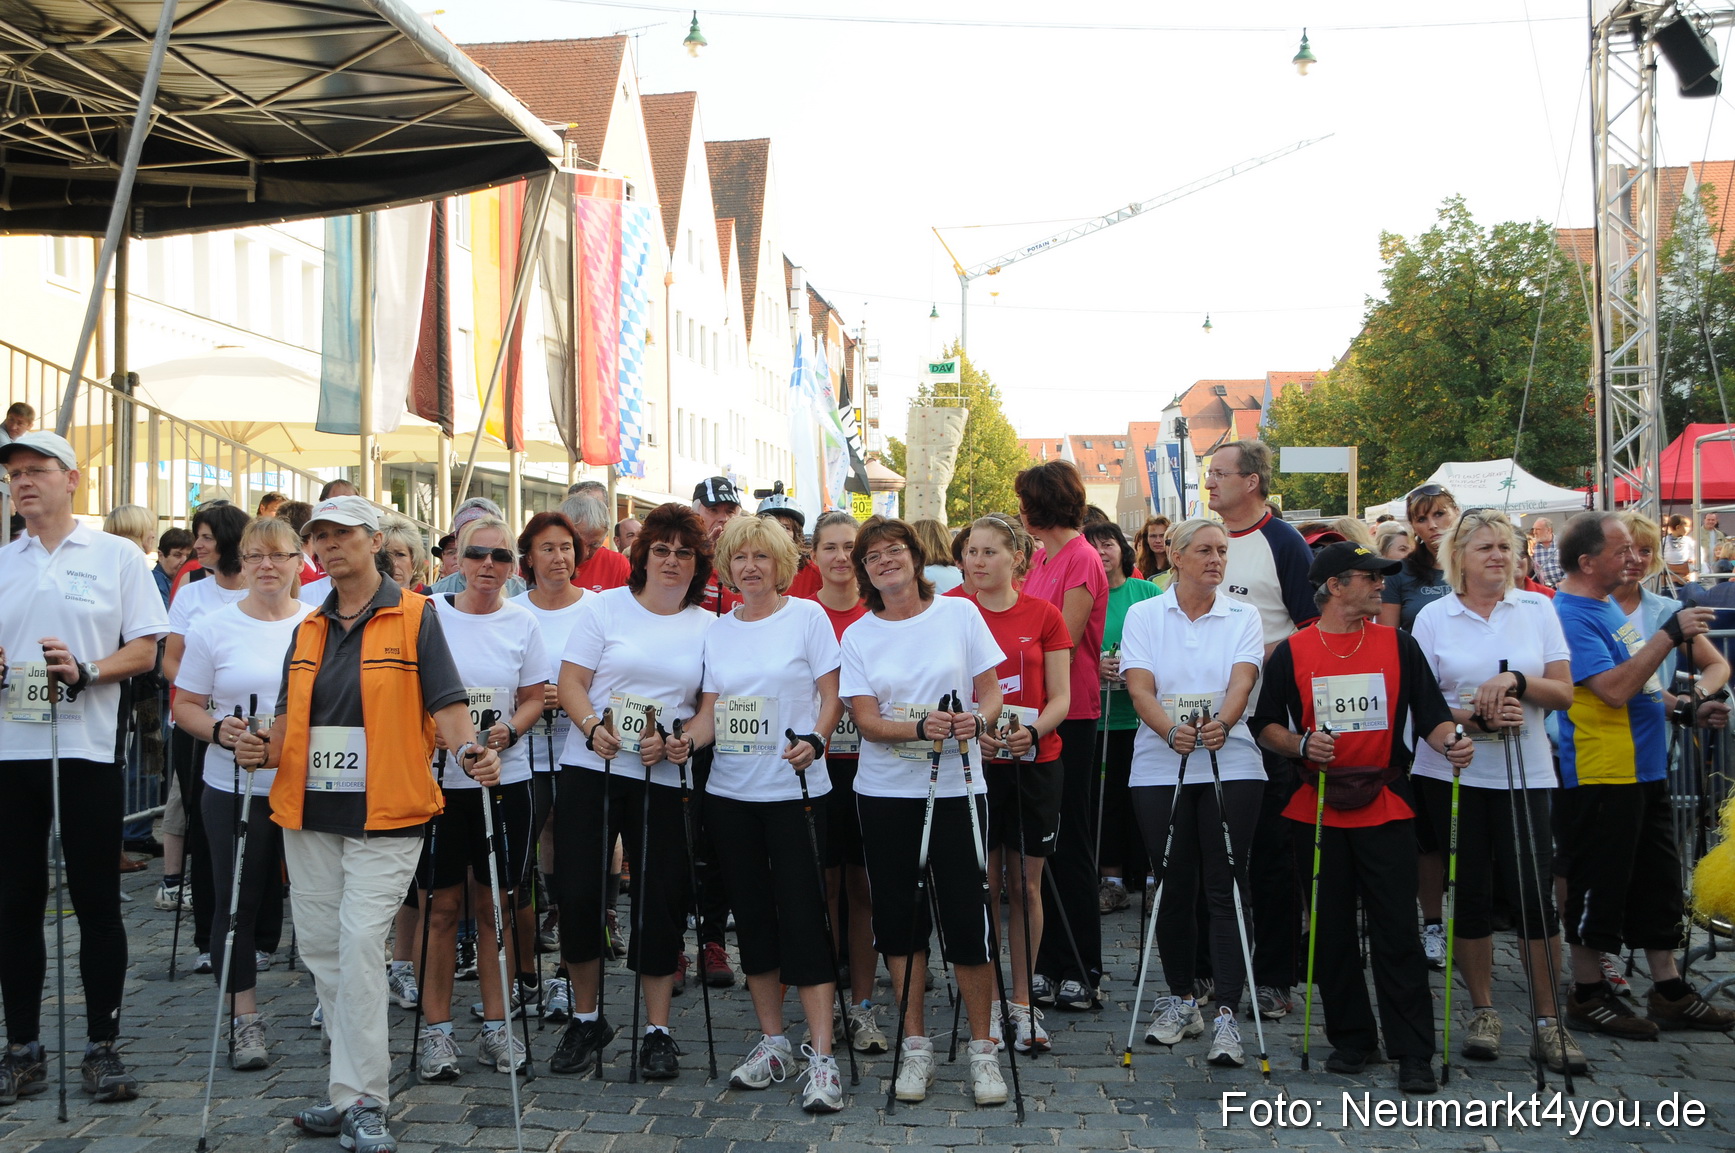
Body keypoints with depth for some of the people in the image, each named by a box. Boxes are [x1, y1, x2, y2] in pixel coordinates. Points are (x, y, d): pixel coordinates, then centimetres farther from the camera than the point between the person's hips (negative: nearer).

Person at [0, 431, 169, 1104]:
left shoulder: (117, 556, 4)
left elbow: (145, 650, -1)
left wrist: (85, 671, -17)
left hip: (86, 747, -3)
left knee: (96, 903, 1)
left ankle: (102, 1047, 9)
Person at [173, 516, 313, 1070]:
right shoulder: (213, 627, 2)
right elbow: (185, 706, 3)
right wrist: (217, 729, -16)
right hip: (236, 789, 0)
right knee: (239, 902, 4)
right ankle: (246, 1019, 15)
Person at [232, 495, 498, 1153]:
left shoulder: (414, 617, -1)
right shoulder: (308, 629, 15)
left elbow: (446, 705, -5)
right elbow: (290, 717, 17)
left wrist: (467, 751, -25)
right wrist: (265, 750, -5)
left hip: (386, 815, -6)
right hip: (309, 812, 6)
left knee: (359, 944, -14)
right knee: (320, 949, 8)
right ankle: (353, 1088, 21)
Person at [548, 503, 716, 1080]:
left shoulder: (708, 627, 8)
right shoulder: (605, 607, 4)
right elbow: (571, 682, 0)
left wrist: (673, 740, -12)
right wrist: (592, 727, -19)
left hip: (663, 779, 1)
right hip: (591, 770, -1)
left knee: (661, 900, 1)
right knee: (577, 893, -2)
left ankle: (657, 1032, 13)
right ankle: (585, 1020, 17)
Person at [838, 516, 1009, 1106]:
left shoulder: (959, 613, 2)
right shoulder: (858, 636, 4)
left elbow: (992, 690, 4)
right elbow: (866, 721, -5)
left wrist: (978, 717, -19)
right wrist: (921, 728, -23)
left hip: (955, 786, -1)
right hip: (886, 792, 2)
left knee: (966, 917, -5)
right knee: (899, 917, 5)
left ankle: (983, 1048, 9)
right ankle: (915, 1047, 17)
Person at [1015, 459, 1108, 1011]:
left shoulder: (1081, 560, -12)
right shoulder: (1042, 558, 15)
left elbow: (1064, 641, -15)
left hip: (1070, 714, -8)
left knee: (1069, 842, -3)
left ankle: (1081, 972, 5)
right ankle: (1049, 966, 17)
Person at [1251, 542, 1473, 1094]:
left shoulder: (1398, 644, 6)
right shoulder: (1292, 652, 3)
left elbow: (1430, 712, 3)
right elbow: (1265, 725, 6)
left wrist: (1449, 742, -17)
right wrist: (1301, 744, -13)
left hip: (1386, 806, 0)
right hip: (1319, 808, 1)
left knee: (1397, 932, -3)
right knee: (1332, 931, 8)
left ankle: (1413, 1053, 1)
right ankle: (1351, 1038, 21)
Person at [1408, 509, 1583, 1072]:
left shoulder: (1538, 608, 6)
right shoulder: (1433, 617, 2)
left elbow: (1563, 693, 2)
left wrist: (1516, 680, -17)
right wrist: (1477, 716, -17)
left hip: (1523, 772, 0)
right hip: (1453, 772, 0)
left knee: (1534, 893, -7)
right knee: (1471, 893, 4)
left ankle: (1547, 1021, 3)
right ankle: (1483, 1011, 19)